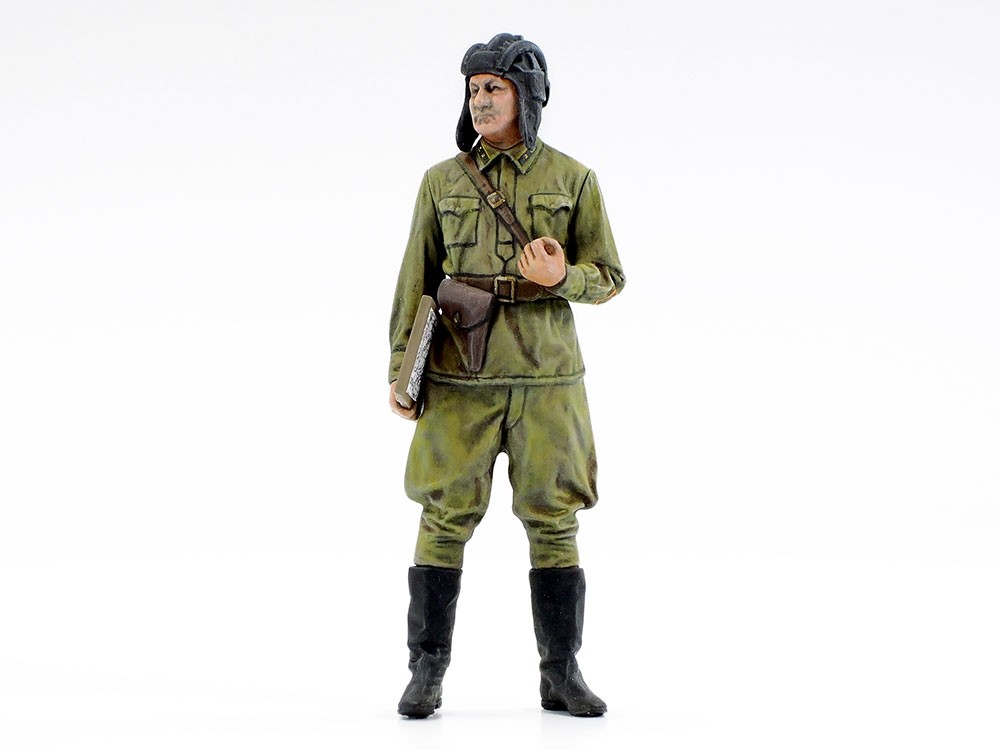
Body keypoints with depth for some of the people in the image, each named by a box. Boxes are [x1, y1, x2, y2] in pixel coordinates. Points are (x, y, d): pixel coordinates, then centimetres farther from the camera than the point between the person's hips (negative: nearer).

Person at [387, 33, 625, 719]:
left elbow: (608, 277, 6)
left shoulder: (574, 180, 5)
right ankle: (427, 673, 8)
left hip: (546, 377, 0)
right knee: (446, 519, -1)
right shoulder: (443, 182, 8)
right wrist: (401, 367, 0)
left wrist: (561, 278, -16)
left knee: (554, 521, 2)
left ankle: (562, 674, 12)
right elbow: (417, 279, 8)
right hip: (459, 378, 0)